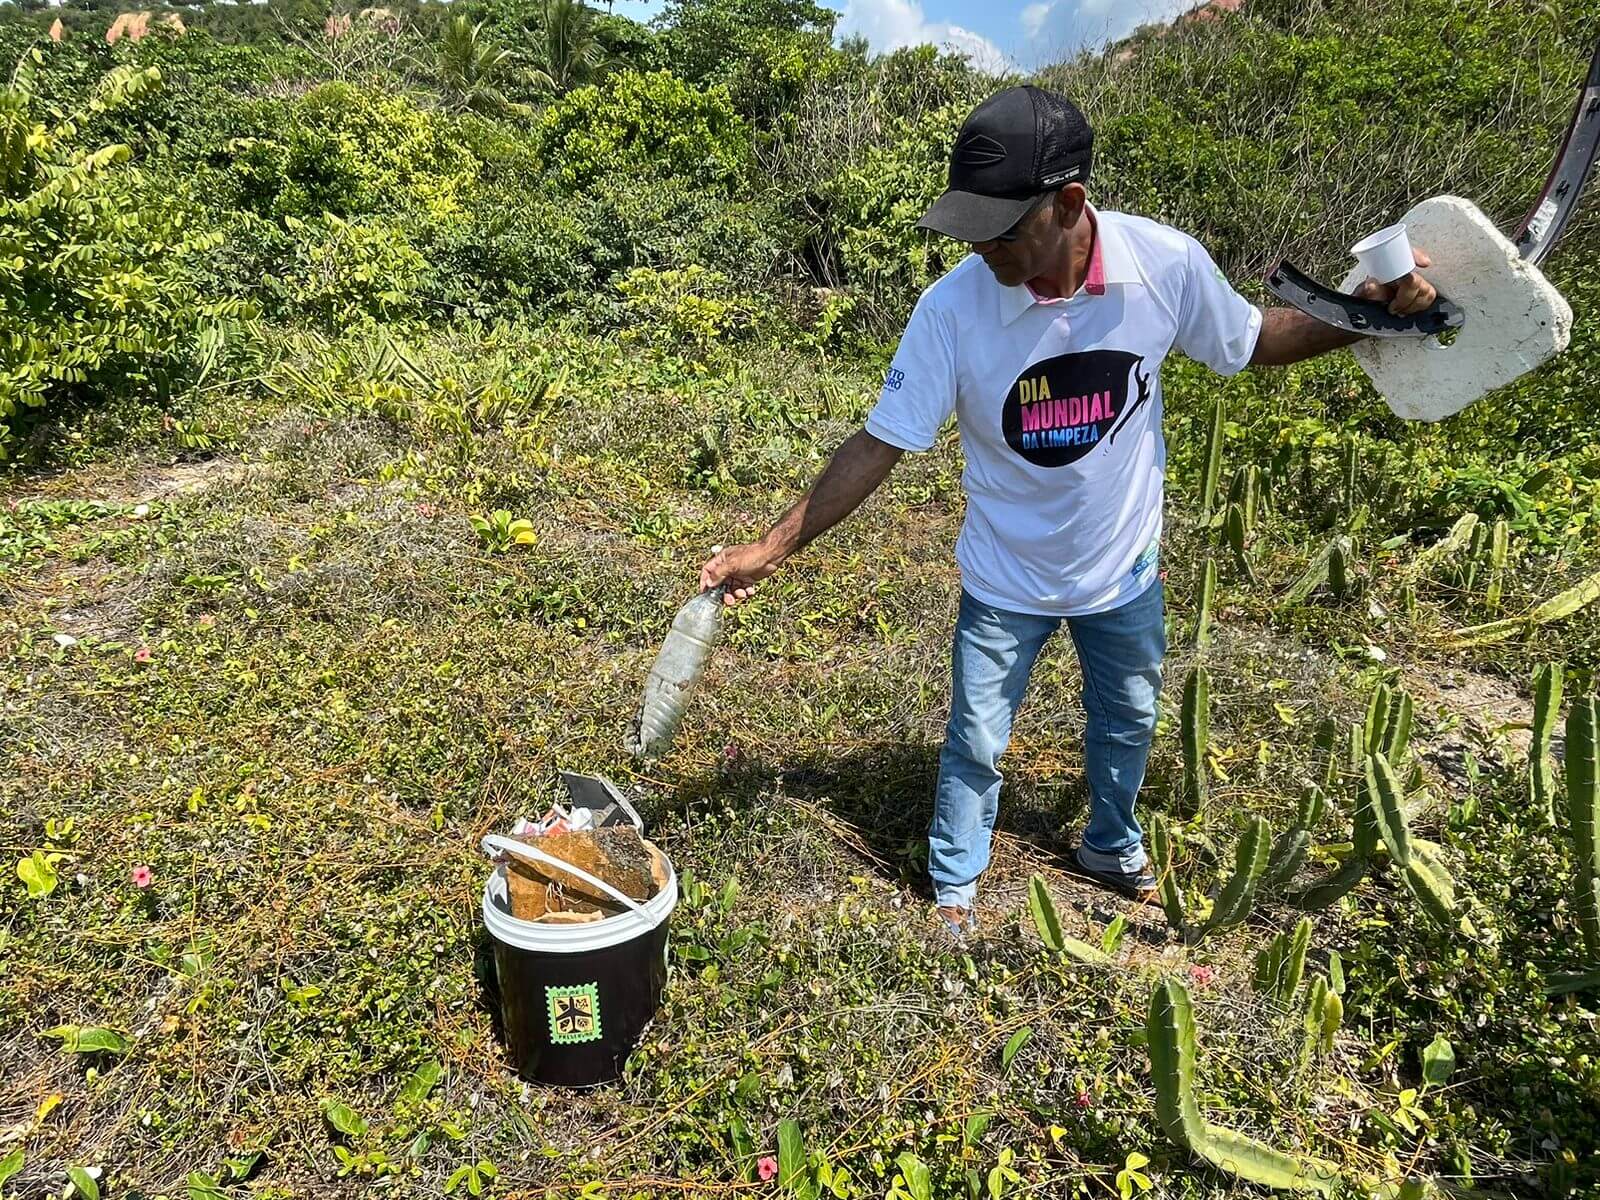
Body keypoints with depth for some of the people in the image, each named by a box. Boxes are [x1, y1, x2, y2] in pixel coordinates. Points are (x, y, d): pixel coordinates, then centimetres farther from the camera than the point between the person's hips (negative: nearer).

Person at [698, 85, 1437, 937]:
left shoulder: (1166, 263, -21)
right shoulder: (952, 307, -26)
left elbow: (1254, 341, -2)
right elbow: (879, 444, -20)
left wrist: (1364, 314, -18)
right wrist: (774, 547, -22)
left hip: (1126, 565, 3)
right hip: (1006, 580, -2)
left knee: (1127, 721, 24)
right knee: (975, 744, 12)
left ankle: (1111, 847, 54)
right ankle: (952, 887, 39)